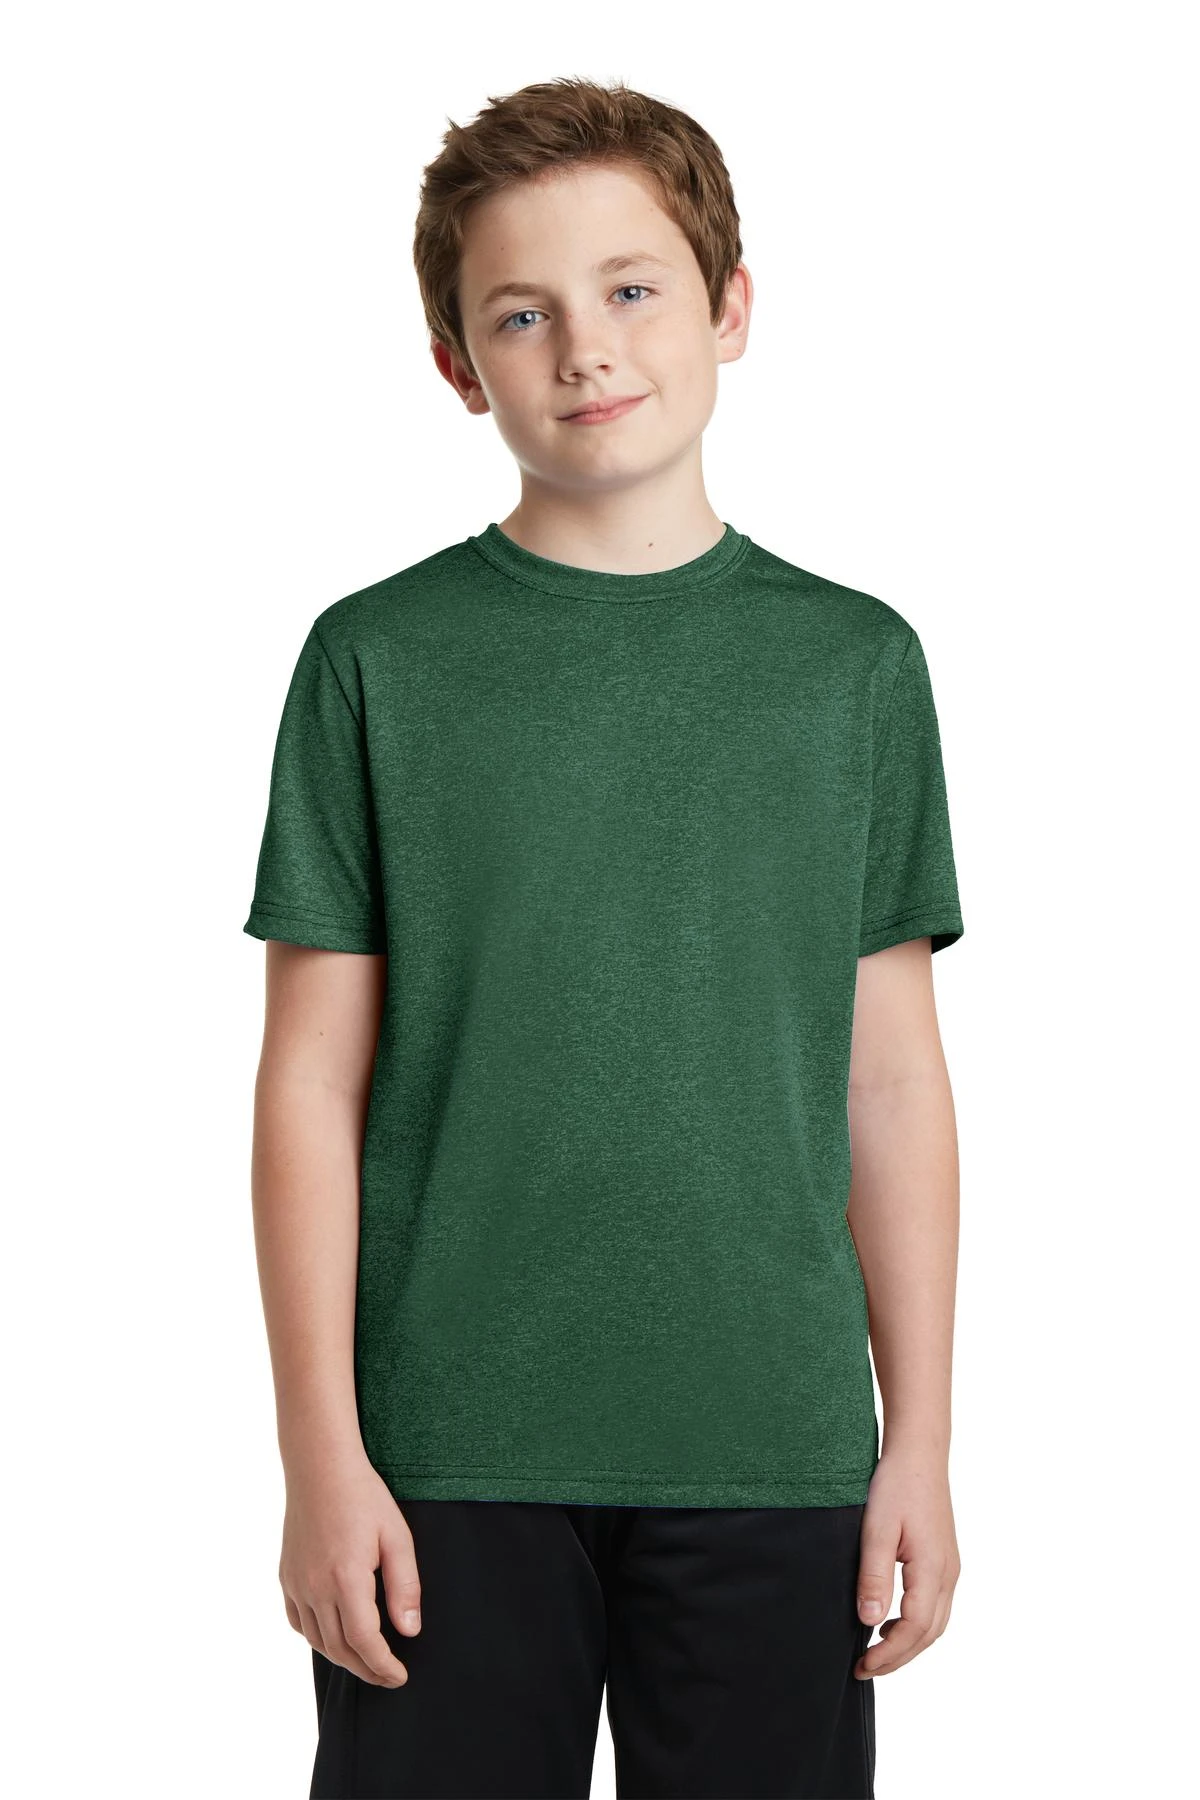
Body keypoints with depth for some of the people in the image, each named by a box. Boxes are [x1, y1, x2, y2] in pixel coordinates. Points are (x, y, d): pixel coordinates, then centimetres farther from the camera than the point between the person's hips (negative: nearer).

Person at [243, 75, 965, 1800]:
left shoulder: (855, 663, 5)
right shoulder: (377, 660, 0)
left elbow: (892, 1080, 6)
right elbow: (315, 1083, 0)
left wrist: (922, 1443, 4)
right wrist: (320, 1452, -4)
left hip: (775, 1455, 1)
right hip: (451, 1455, -1)